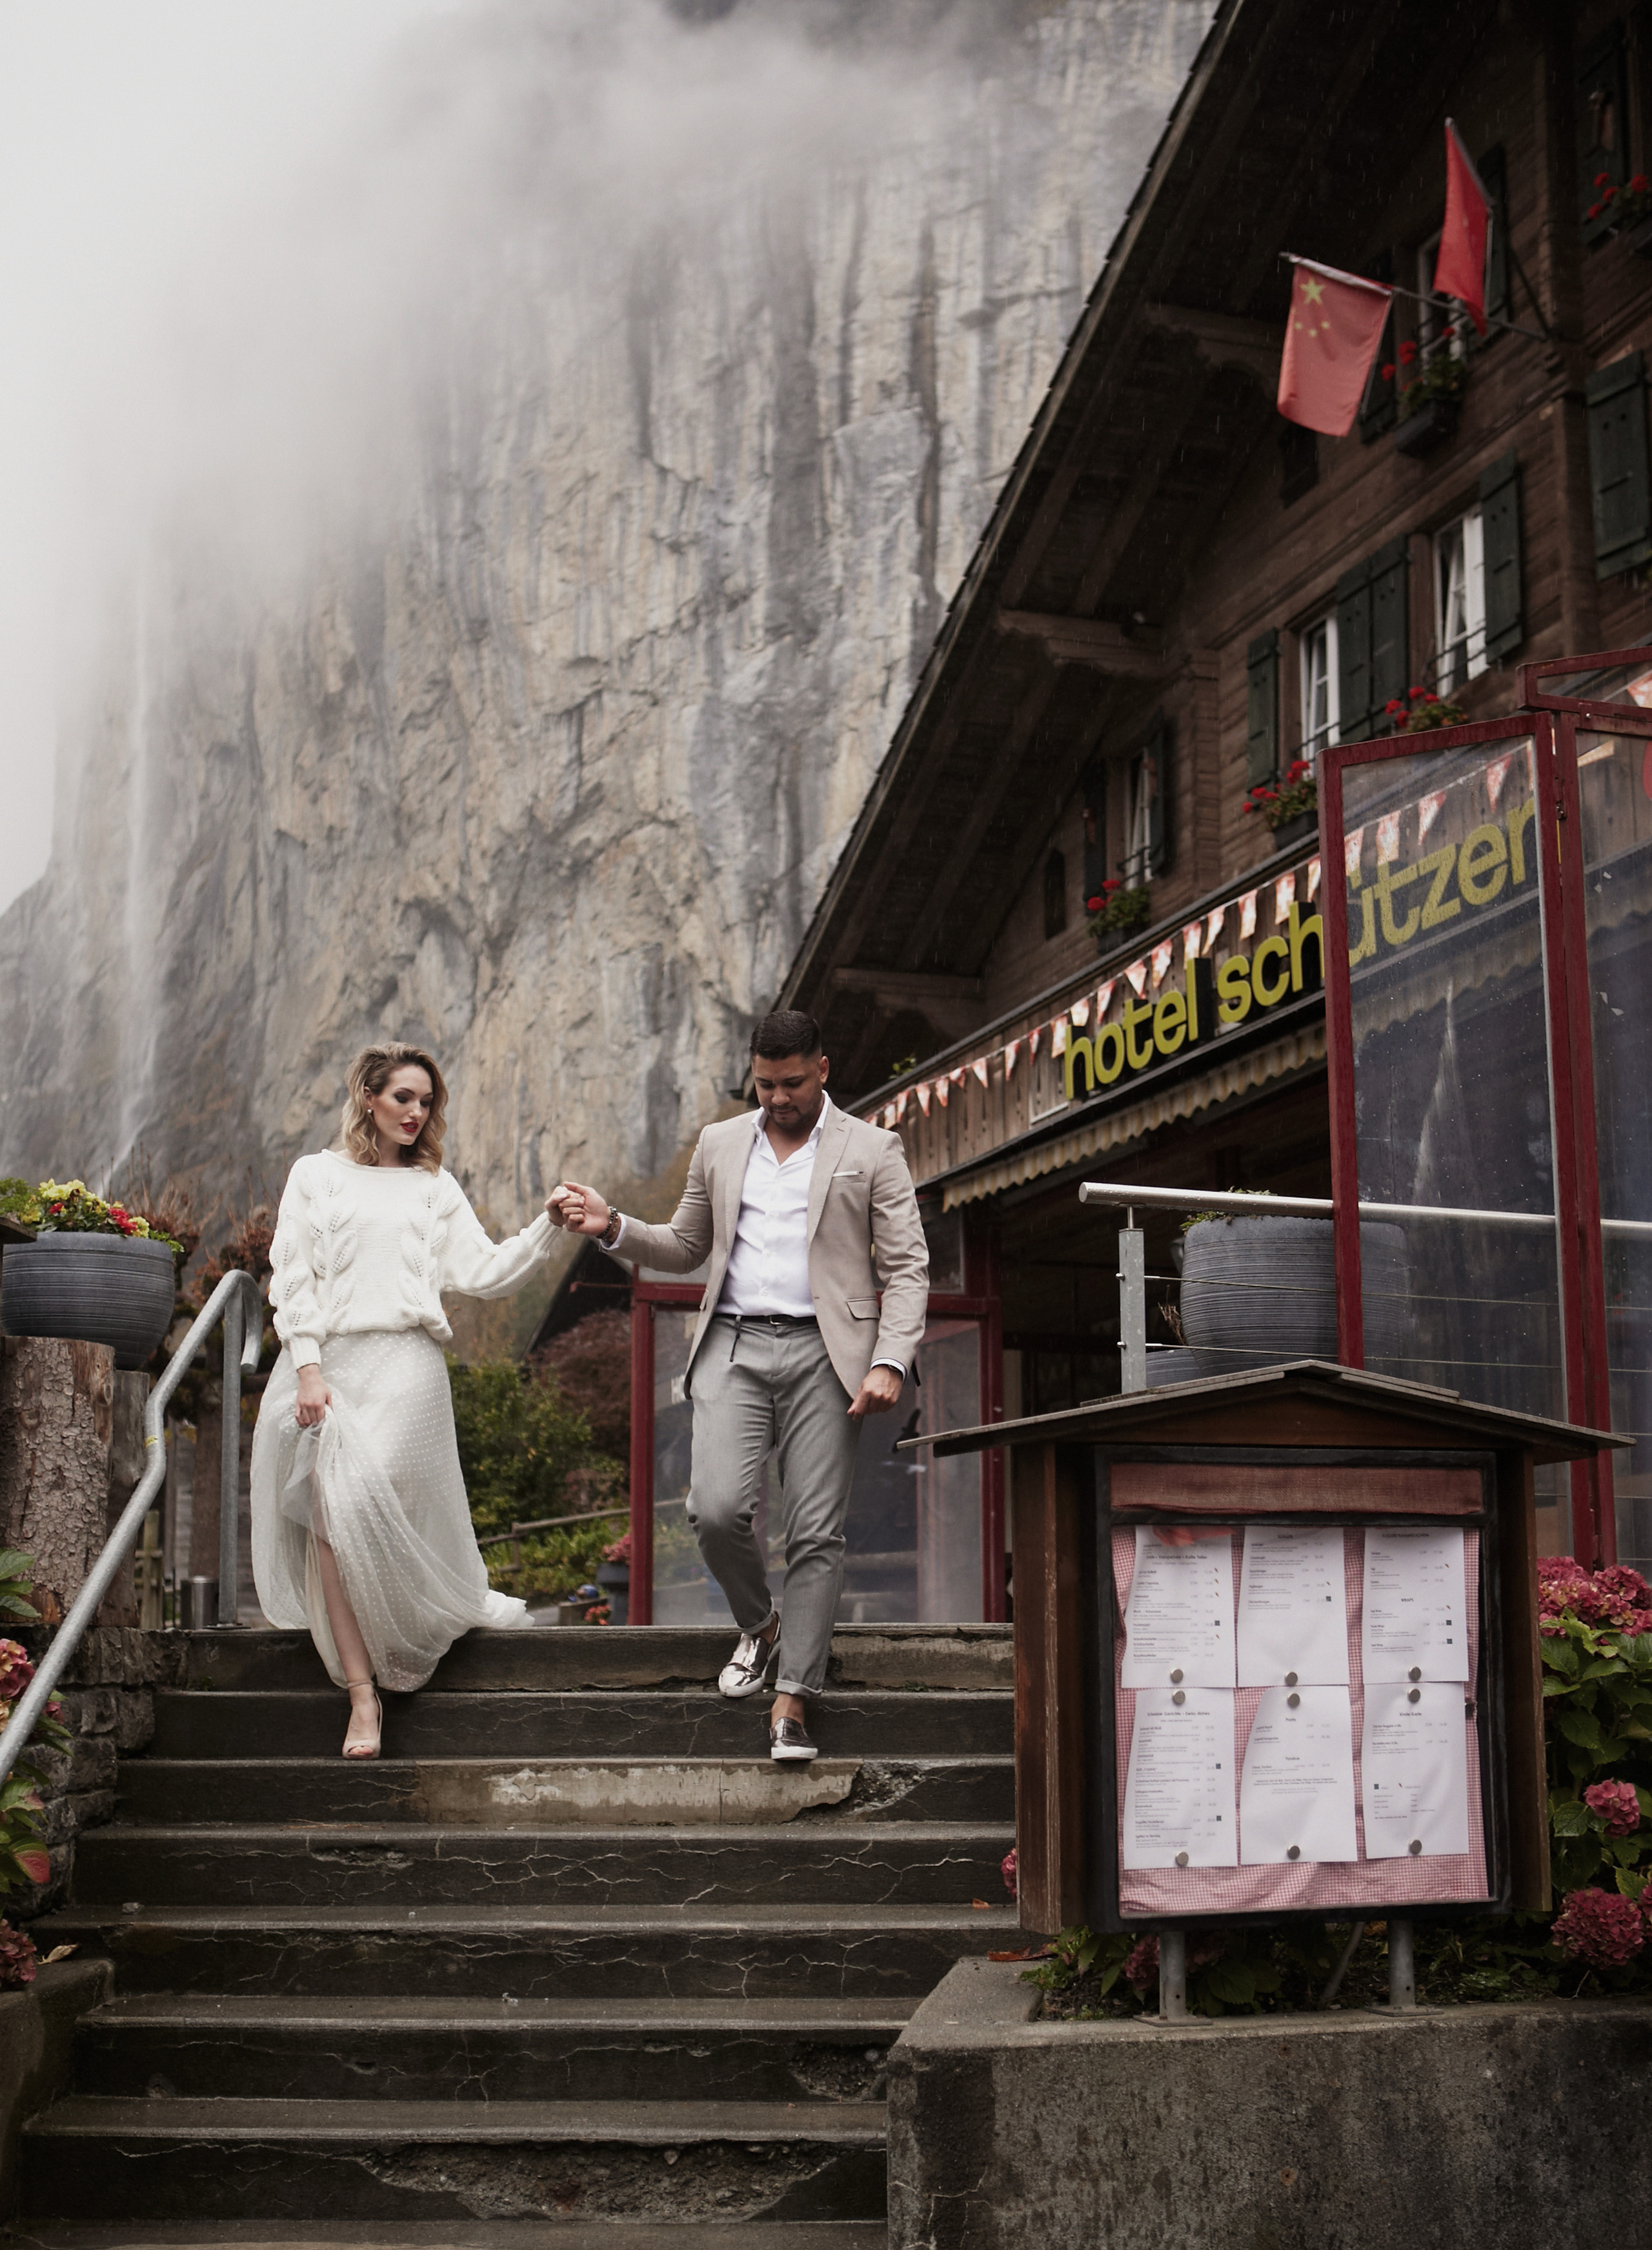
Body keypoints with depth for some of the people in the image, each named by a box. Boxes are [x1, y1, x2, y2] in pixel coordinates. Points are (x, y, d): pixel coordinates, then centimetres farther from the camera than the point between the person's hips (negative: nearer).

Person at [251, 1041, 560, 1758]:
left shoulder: (435, 1188, 18)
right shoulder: (316, 1176, 14)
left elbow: (482, 1272, 8)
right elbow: (291, 1278, 7)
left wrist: (546, 1226, -5)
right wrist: (308, 1369, -5)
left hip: (406, 1364, 0)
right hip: (329, 1359, 0)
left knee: (361, 1507, -18)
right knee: (334, 1519, -11)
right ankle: (362, 1696, -10)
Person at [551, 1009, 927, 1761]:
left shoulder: (871, 1151, 7)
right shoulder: (720, 1144, 17)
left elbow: (908, 1269, 2)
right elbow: (684, 1248, 24)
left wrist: (890, 1363, -11)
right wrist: (611, 1225, 6)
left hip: (823, 1352, -2)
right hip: (733, 1345, 2)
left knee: (815, 1532, -6)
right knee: (715, 1509, -15)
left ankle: (793, 1701, 0)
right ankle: (759, 1624, 15)